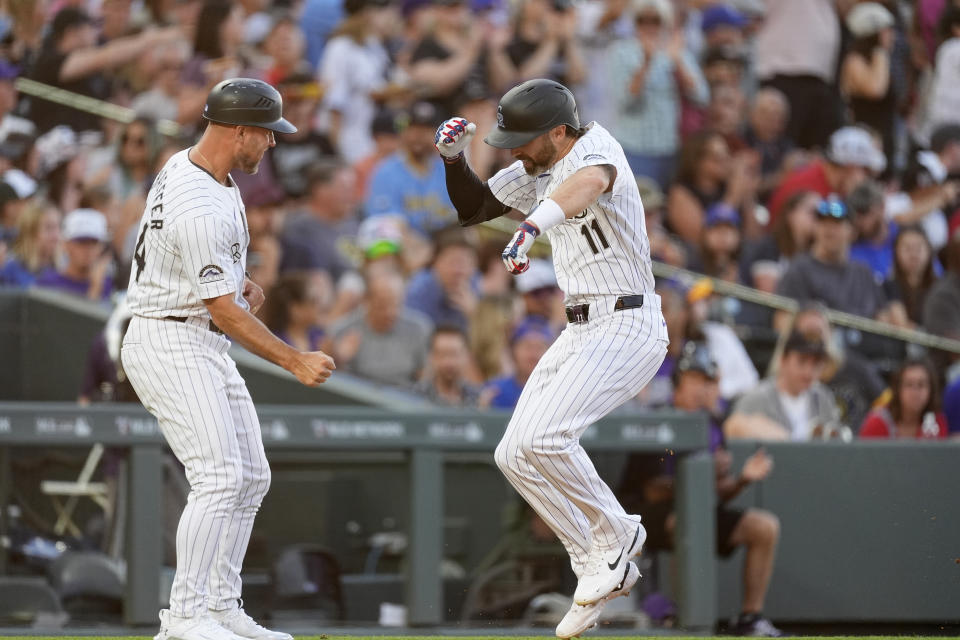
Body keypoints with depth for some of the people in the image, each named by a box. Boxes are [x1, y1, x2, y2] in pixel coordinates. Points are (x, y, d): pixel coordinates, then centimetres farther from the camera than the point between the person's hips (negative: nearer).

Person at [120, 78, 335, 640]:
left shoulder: (185, 165, 7)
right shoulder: (202, 209, -25)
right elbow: (224, 310, -22)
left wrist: (243, 283, 7)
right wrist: (295, 361, -18)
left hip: (205, 347, 11)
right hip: (172, 346, -11)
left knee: (251, 478, 10)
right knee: (220, 477, -18)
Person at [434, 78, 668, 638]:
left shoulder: (596, 147, -18)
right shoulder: (535, 174, 10)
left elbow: (589, 181, -43)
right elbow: (474, 207, 22)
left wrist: (533, 224, -62)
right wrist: (454, 158, 2)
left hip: (627, 328, -10)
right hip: (582, 333, 10)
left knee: (543, 437, -25)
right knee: (516, 456, 6)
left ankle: (616, 534, -4)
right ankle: (600, 570, 13)